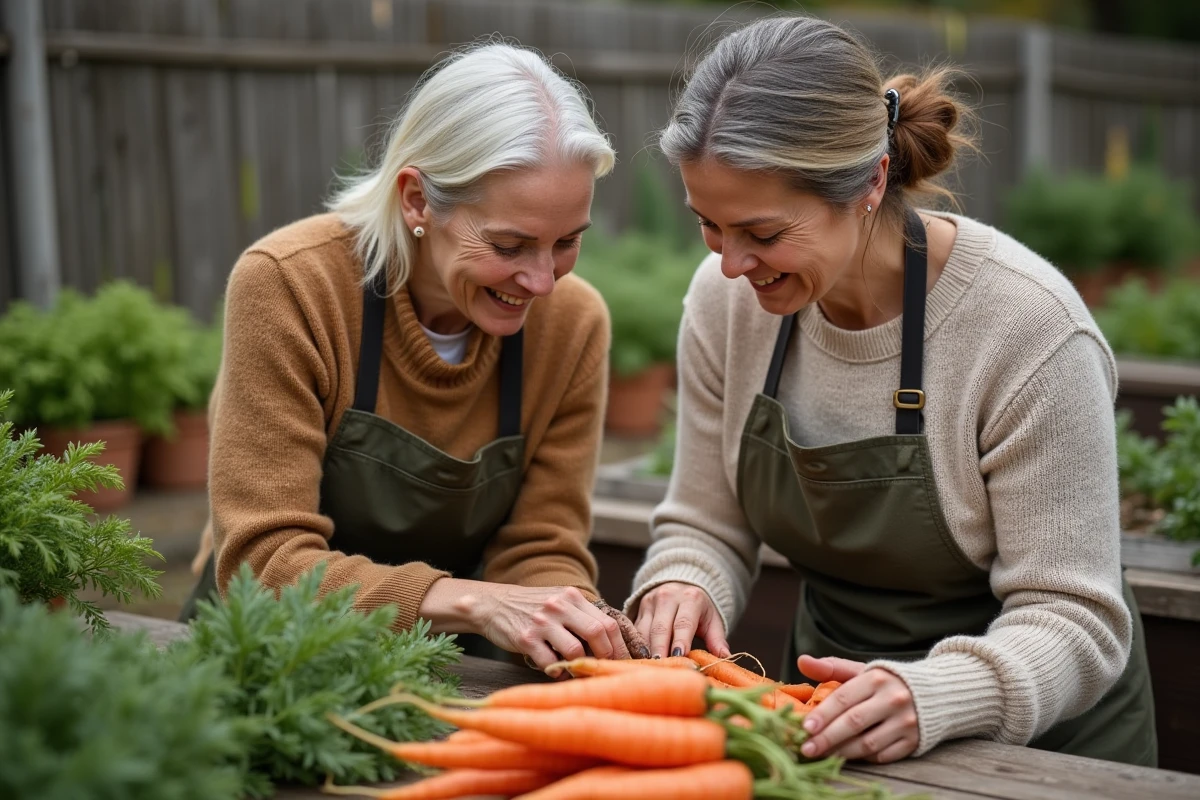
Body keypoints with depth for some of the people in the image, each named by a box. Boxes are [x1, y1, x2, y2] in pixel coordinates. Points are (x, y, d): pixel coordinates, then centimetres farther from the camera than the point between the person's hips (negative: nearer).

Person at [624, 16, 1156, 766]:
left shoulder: (1030, 328, -20)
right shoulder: (726, 298, -6)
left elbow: (1072, 621, -18)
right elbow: (707, 526, 4)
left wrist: (929, 698, -34)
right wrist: (681, 587, -16)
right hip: (830, 730, 3)